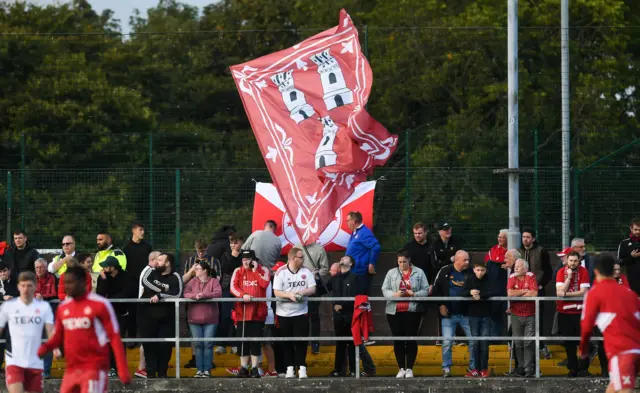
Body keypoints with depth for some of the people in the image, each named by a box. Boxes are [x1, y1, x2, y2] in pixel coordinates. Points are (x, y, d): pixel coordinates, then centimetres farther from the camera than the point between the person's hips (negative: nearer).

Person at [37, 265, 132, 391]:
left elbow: (115, 338, -7)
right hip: (72, 370, 7)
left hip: (94, 369, -6)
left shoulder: (100, 304, -7)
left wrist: (123, 370, -12)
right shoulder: (63, 307, 11)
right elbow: (58, 337, 20)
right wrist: (46, 347, -4)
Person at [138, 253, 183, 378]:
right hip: (147, 316, 1)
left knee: (165, 346, 1)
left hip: (166, 318, -1)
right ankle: (151, 372, 8)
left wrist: (159, 295, -21)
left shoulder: (175, 277, 1)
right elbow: (144, 281, -16)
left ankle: (162, 372, 13)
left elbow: (177, 294, -14)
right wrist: (163, 290, -18)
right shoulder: (150, 272, 5)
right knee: (149, 345, 1)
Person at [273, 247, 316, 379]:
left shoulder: (306, 272, 5)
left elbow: (312, 289, 0)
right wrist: (289, 295, -25)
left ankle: (301, 368, 0)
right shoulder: (281, 272, -4)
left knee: (301, 342, -3)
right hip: (284, 313, -1)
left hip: (301, 312, 1)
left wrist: (303, 292, -20)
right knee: (287, 343, 4)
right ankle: (290, 368, 10)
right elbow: (276, 292, -9)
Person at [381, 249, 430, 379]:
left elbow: (426, 290, -1)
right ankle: (401, 368, 11)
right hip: (394, 311, 2)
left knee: (411, 339, -1)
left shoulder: (419, 273, 4)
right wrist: (395, 294, -17)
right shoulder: (391, 273, 8)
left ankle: (409, 368, 5)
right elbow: (385, 289, 2)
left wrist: (415, 294, -19)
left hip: (412, 310, -2)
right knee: (398, 339, 4)